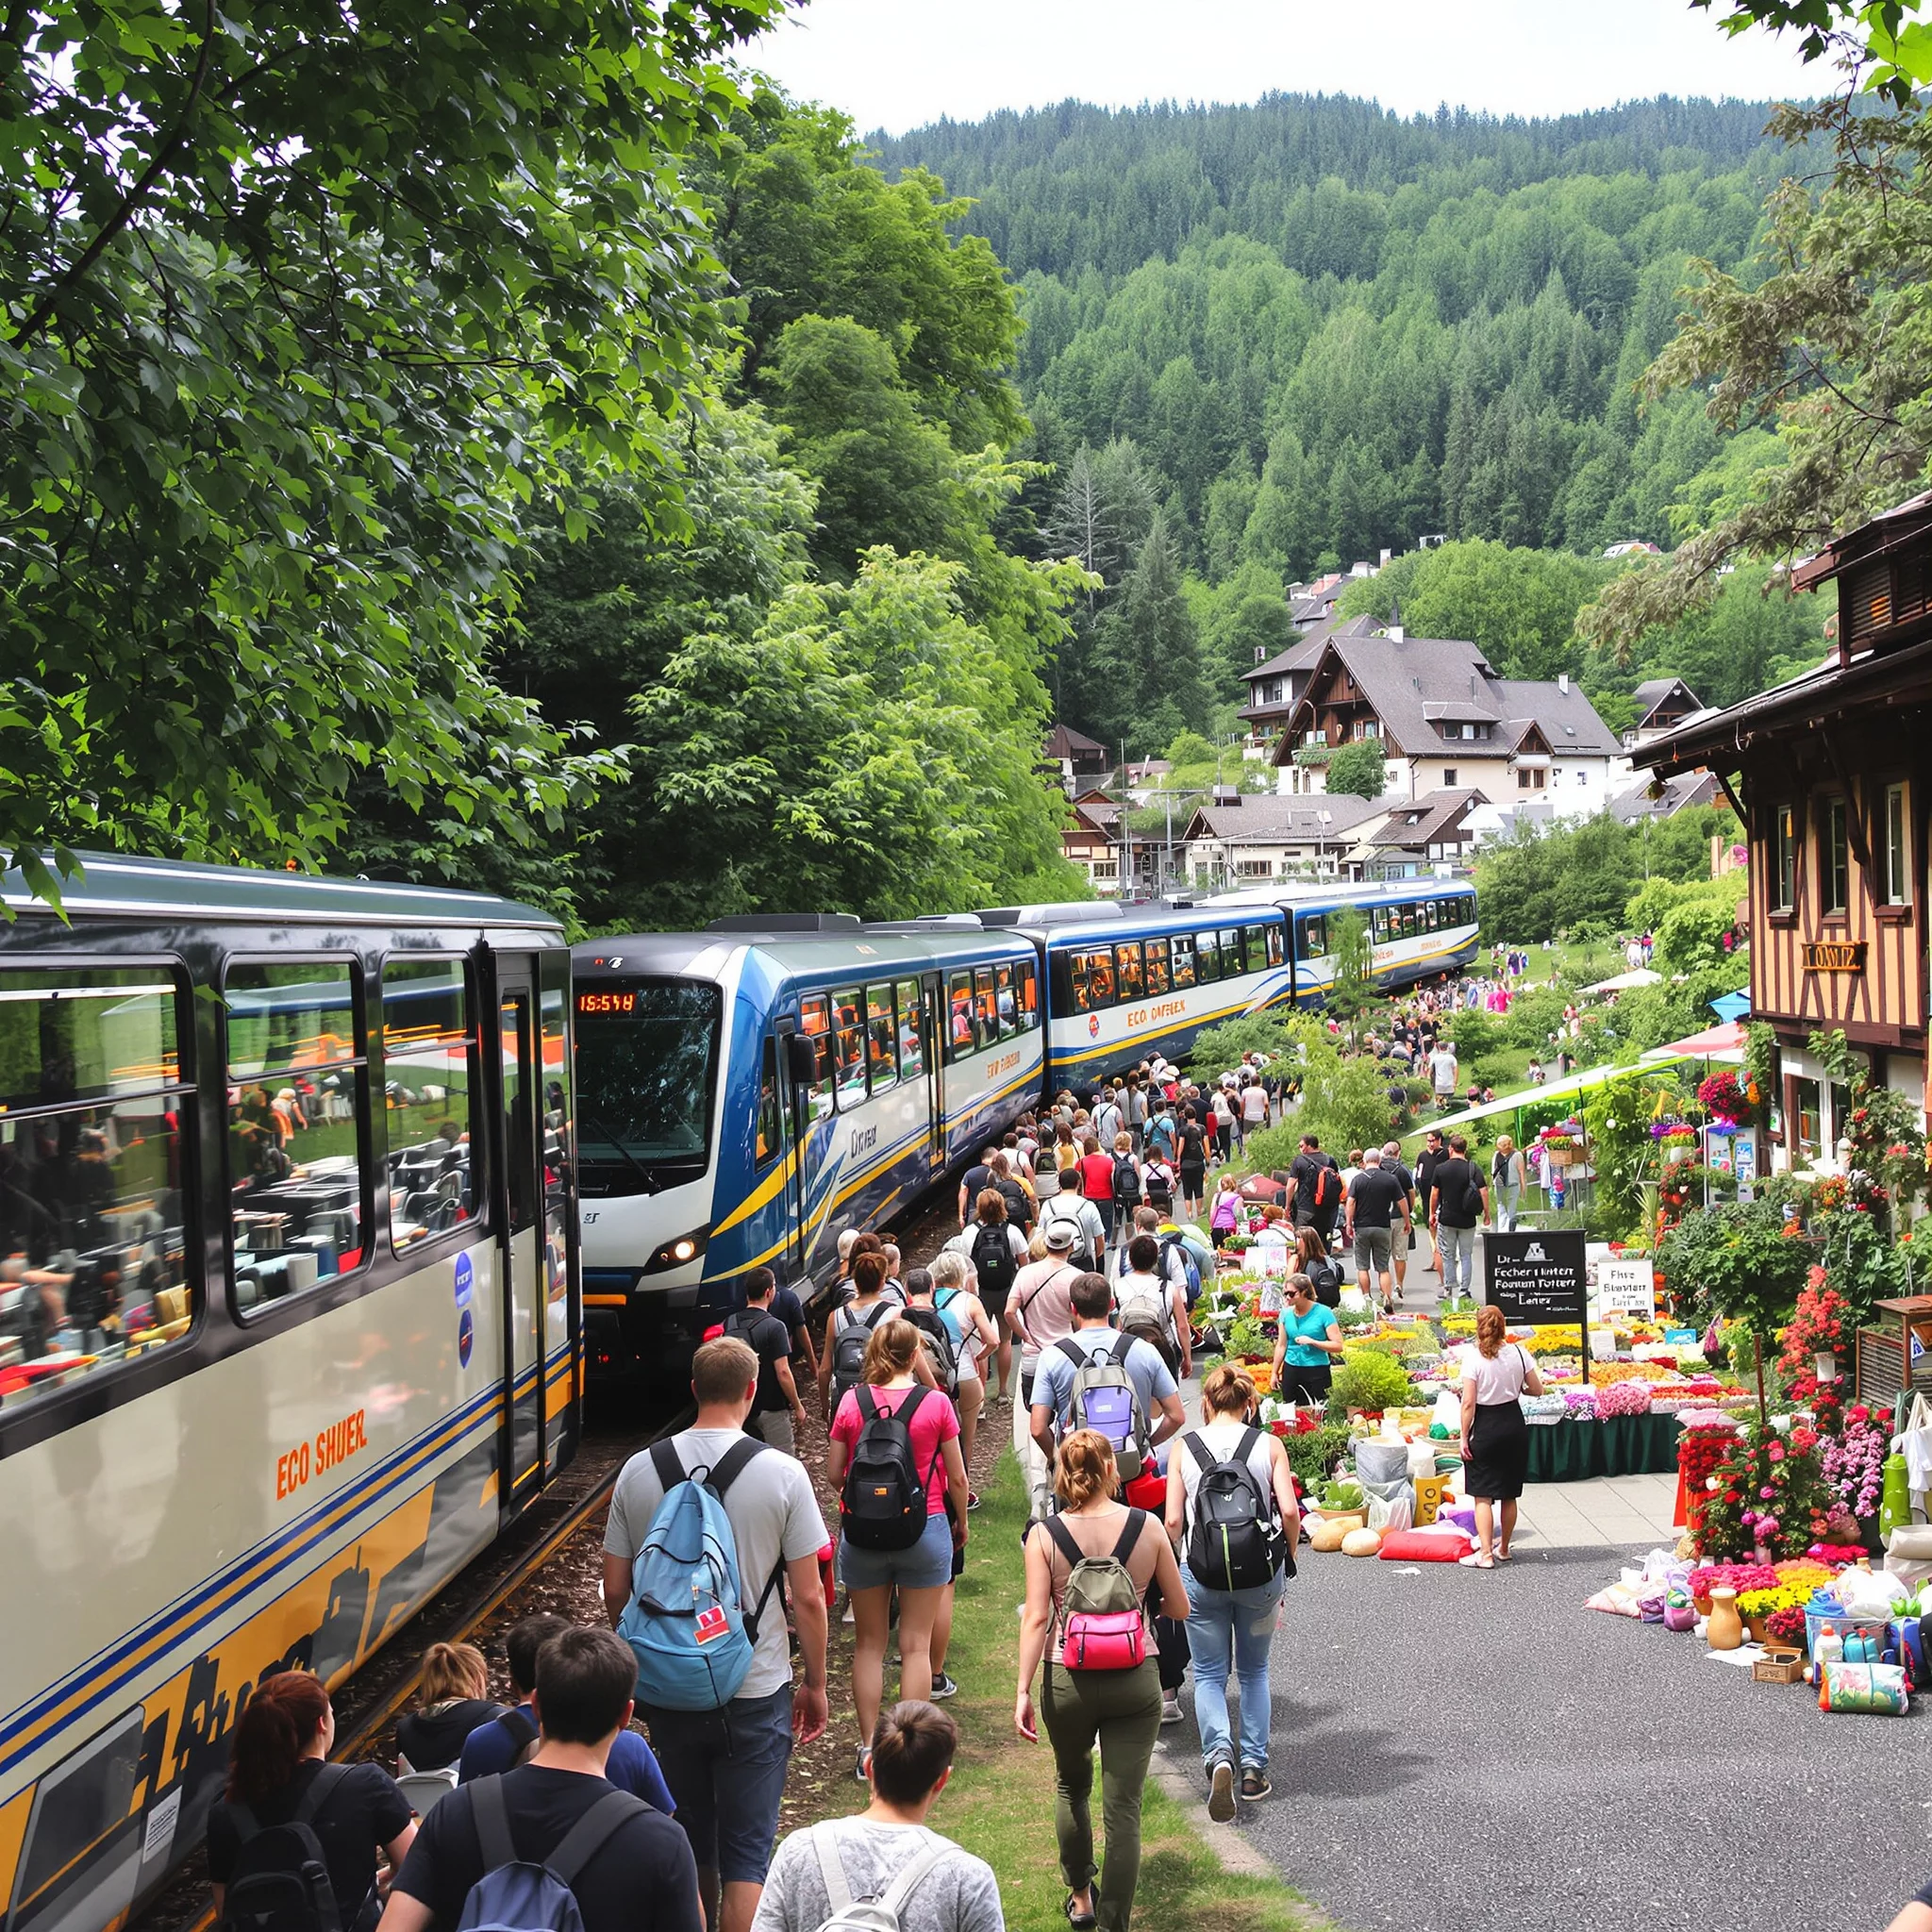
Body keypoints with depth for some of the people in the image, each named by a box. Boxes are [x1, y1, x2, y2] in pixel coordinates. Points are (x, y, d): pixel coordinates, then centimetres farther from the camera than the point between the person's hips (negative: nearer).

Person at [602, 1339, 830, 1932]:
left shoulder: (639, 1470, -3)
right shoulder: (782, 1473, -11)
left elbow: (615, 1591, 3)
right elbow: (808, 1598, -8)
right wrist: (815, 1684, 5)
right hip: (757, 1693, -3)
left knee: (687, 1845, 19)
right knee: (747, 1854, 4)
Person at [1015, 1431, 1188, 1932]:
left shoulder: (1044, 1535, -7)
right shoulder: (1146, 1528, -5)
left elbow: (1036, 1618, -12)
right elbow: (1179, 1608, 4)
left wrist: (1023, 1690, -10)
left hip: (1068, 1680, 1)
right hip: (1135, 1680, -1)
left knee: (1072, 1785, 26)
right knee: (1123, 1810, 4)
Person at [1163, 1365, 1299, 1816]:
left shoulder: (1183, 1448, 0)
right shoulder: (1269, 1447, -1)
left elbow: (1173, 1521, -4)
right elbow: (1289, 1511, -9)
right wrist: (1287, 1556, 7)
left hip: (1201, 1575, -1)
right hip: (1260, 1573, 1)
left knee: (1209, 1674, 9)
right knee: (1253, 1671, 19)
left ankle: (1218, 1753, -15)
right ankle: (1254, 1769, 14)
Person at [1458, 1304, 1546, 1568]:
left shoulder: (1472, 1357, -14)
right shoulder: (1518, 1353, -3)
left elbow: (1468, 1403, -15)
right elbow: (1537, 1389, 4)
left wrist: (1464, 1437, -8)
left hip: (1485, 1428, -4)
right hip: (1514, 1425, 4)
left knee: (1483, 1495, 0)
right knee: (1509, 1495, 14)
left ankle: (1485, 1553, -6)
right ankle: (1503, 1549, 26)